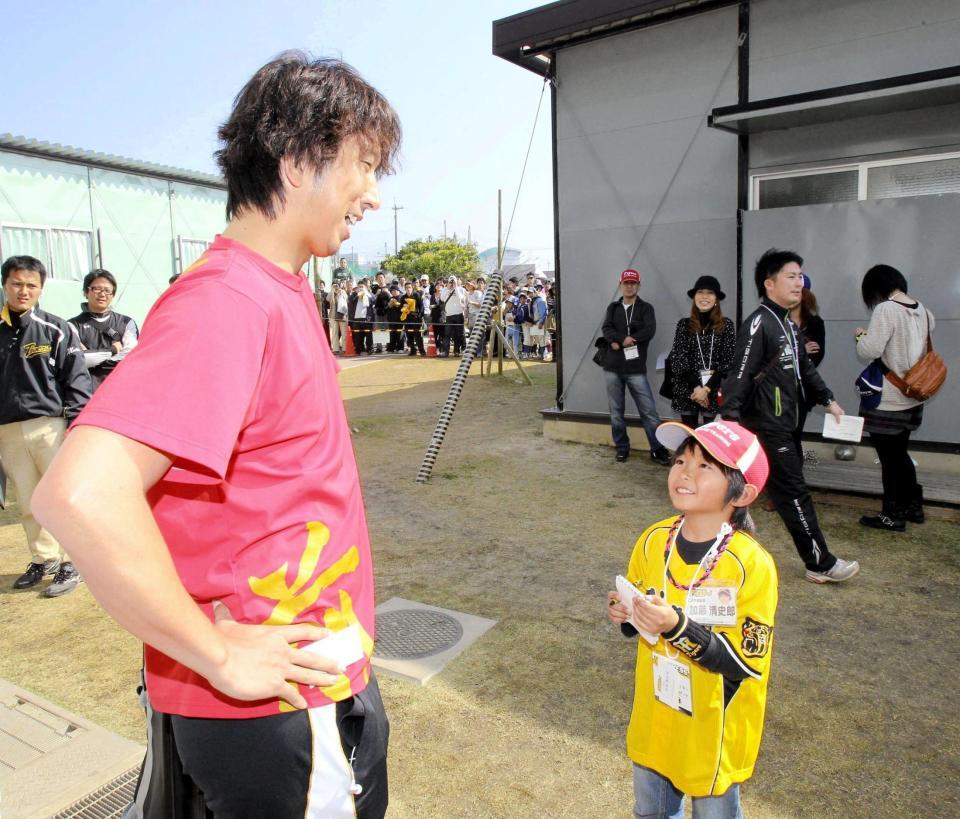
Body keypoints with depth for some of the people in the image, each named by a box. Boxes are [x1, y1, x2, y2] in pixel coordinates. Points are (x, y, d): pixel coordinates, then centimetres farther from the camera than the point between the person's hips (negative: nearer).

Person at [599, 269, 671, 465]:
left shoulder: (645, 308, 5)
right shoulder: (612, 307, 13)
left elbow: (650, 330, -11)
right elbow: (606, 330, -3)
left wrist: (620, 342, -13)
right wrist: (623, 339, -21)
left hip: (636, 369, -2)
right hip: (612, 368, 3)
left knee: (649, 411, -4)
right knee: (616, 412, 8)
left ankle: (658, 449, 5)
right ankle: (622, 448, 21)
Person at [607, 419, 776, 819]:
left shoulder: (752, 565, -25)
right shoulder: (654, 540, -9)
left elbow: (748, 664, -24)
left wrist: (678, 626, -34)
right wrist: (625, 615, -16)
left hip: (713, 728, -4)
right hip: (653, 715, 5)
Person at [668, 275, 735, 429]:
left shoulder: (726, 325, 3)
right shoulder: (684, 324, 6)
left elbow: (728, 361, -2)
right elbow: (678, 359, 0)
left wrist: (707, 388, -12)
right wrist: (696, 386, -11)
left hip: (715, 392, -1)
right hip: (687, 391, 1)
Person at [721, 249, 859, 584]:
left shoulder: (788, 324, 15)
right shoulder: (758, 324, -16)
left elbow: (805, 368, 24)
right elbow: (739, 376, -23)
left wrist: (828, 400, 23)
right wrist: (729, 419, -29)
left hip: (781, 424, 10)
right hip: (767, 428, -10)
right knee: (795, 493, 0)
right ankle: (821, 564, 11)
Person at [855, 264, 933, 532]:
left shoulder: (886, 310, -19)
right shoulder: (921, 310, 6)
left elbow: (869, 351, -22)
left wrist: (861, 336, -1)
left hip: (887, 401, -8)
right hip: (911, 398, 8)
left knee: (889, 458, 3)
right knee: (900, 453, 22)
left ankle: (893, 516, 14)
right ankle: (913, 506, 32)